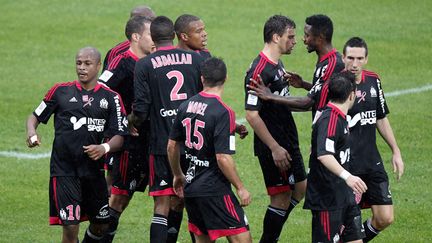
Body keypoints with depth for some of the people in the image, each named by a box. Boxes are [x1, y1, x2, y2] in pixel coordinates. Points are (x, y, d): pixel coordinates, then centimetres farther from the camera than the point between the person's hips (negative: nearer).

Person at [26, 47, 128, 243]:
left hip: (93, 169, 2)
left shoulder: (111, 98, 4)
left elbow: (119, 136, 2)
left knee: (101, 225, 12)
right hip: (64, 169, -2)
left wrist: (105, 148, -19)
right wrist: (32, 134, -11)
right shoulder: (60, 92, 4)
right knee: (70, 226, -11)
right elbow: (35, 116, 11)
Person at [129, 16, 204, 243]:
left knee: (162, 205, 0)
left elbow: (141, 110, -8)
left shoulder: (144, 65, -5)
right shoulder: (196, 59, 2)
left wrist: (131, 122, 13)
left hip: (162, 143, -2)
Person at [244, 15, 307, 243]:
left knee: (300, 188, 15)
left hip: (288, 141, 10)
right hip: (273, 146, -10)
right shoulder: (260, 70, -21)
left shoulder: (277, 65, 10)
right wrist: (275, 148, -23)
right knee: (282, 197, -3)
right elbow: (252, 115, -23)